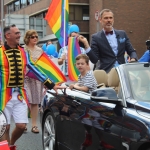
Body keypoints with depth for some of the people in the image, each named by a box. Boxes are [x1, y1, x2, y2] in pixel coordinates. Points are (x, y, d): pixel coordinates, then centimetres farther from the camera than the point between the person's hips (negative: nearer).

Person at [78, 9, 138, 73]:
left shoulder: (122, 34, 13)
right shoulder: (96, 37, 3)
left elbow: (131, 51, 16)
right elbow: (94, 60, -3)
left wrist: (133, 59, -5)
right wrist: (86, 44, -14)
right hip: (106, 73, -3)